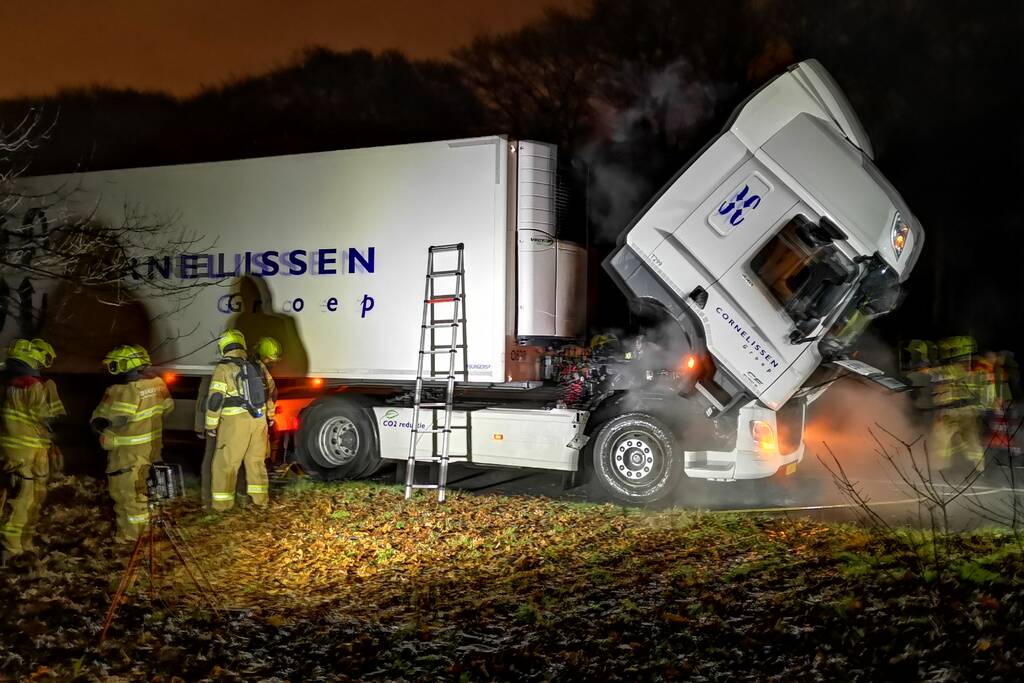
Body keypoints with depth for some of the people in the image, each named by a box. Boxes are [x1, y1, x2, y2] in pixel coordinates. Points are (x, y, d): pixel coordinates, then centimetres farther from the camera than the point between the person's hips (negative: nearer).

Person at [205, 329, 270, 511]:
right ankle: (260, 498, 23)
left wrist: (210, 425, -6)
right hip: (258, 420, 6)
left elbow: (215, 399, -14)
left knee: (225, 463, 4)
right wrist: (269, 416, 27)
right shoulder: (255, 366, 10)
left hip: (235, 423, -6)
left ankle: (222, 503, 8)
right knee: (256, 460, 17)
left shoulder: (224, 369, -9)